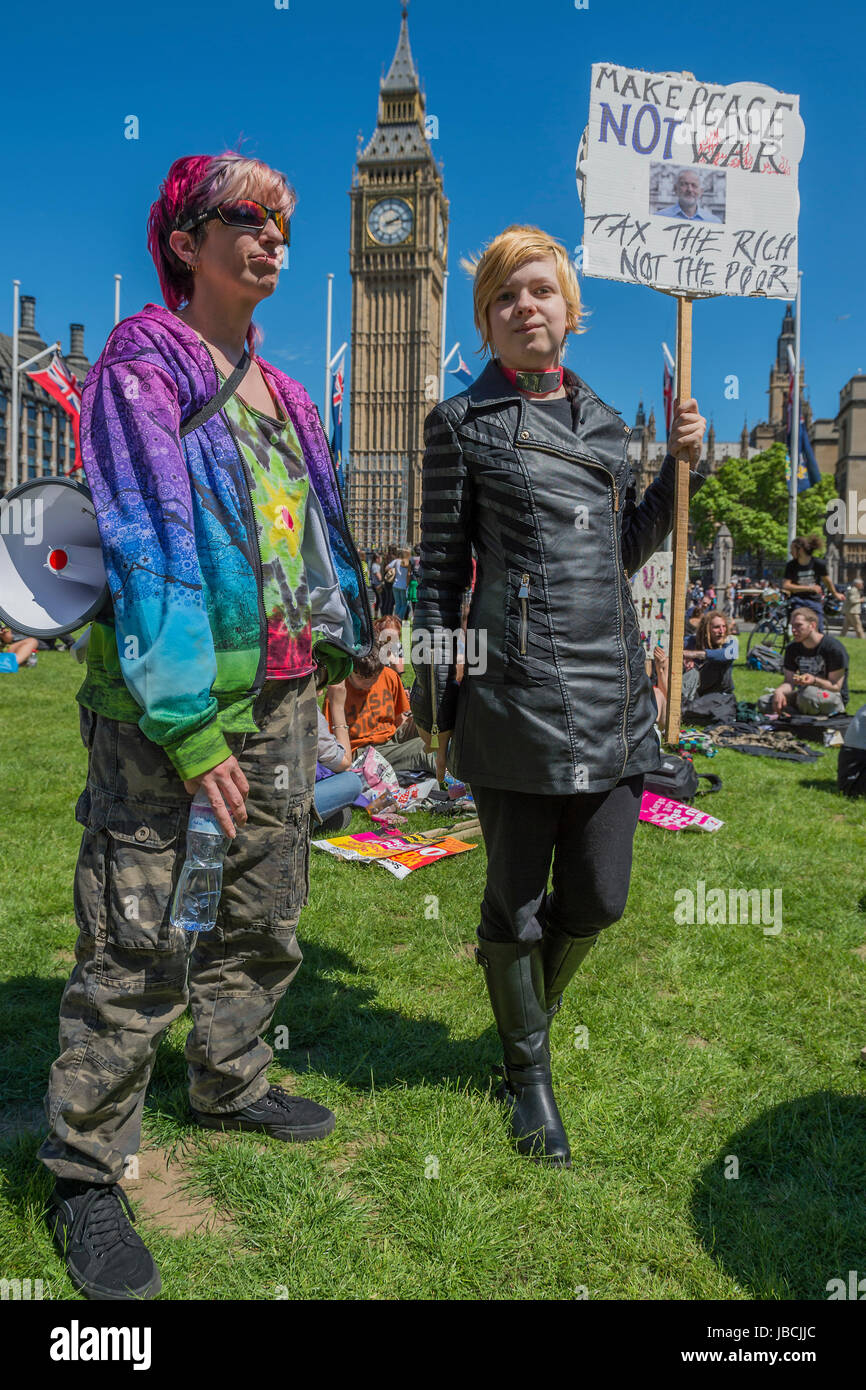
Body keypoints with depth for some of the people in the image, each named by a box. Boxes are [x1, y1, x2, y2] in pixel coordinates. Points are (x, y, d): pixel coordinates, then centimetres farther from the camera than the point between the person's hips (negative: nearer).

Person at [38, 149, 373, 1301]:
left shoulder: (277, 389, 18)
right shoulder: (143, 364, -5)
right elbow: (148, 549, -15)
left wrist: (349, 648, 16)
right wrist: (189, 729, -21)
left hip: (278, 690, 8)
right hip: (169, 697, -8)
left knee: (264, 914, 18)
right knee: (139, 947, -2)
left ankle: (231, 1086, 39)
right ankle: (86, 1174, 17)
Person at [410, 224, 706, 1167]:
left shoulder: (604, 420, 17)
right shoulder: (463, 422, 3)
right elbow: (440, 569, 1)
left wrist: (681, 466, 11)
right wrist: (433, 699, 0)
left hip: (613, 691, 5)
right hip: (516, 694, -5)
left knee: (598, 898, 10)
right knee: (516, 897, 7)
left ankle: (533, 998, 42)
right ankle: (527, 1072, 30)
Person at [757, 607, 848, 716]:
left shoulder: (834, 648, -16)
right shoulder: (792, 648, 3)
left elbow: (836, 687, -15)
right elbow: (789, 682, 0)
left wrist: (814, 680, -34)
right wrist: (778, 691, -24)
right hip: (803, 694, 6)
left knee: (810, 692, -40)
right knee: (763, 702, -13)